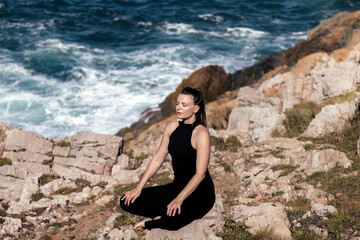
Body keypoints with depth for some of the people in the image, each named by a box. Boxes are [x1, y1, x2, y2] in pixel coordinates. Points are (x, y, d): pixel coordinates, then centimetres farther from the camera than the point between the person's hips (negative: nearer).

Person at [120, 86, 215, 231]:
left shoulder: (201, 133, -18)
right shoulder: (172, 127, 4)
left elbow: (200, 174, -22)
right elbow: (157, 159, 8)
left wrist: (179, 199, -31)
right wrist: (139, 187, 2)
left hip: (199, 192, -7)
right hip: (177, 186, 7)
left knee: (172, 221, -38)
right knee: (127, 202, -5)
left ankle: (149, 224, -6)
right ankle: (170, 212, -9)